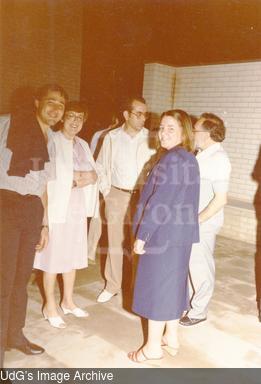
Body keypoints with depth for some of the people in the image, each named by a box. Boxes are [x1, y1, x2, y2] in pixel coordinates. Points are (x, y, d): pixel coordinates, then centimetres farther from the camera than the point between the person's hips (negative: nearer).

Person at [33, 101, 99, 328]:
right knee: (53, 257, 1)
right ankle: (50, 307, 17)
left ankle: (68, 301, 29)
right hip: (56, 206, -6)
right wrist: (78, 176, -13)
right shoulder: (52, 142, -8)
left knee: (72, 256, 14)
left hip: (78, 207, 6)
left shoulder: (83, 145, 14)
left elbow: (94, 174, 10)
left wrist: (84, 179, -11)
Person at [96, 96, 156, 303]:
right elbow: (101, 166, 8)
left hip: (142, 197, -1)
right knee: (115, 243, 10)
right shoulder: (112, 137, -1)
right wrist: (106, 191, 4)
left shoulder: (151, 139, -4)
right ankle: (112, 286, 25)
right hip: (117, 195, 1)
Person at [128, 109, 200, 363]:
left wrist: (141, 234, -16)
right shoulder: (189, 158, 11)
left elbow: (159, 202, -22)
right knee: (172, 282, 18)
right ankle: (171, 338, 32)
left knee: (156, 285, 3)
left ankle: (153, 347, 17)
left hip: (163, 232, -9)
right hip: (180, 231, 9)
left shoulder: (172, 159, -19)